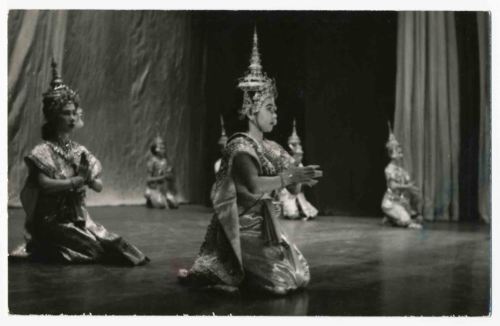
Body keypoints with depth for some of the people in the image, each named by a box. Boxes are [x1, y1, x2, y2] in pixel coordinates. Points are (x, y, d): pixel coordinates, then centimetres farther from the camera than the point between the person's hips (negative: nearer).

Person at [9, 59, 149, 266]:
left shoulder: (80, 152, 7)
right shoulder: (43, 151, -10)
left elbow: (99, 187, 3)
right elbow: (44, 184, -24)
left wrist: (88, 178, -18)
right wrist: (76, 180, -18)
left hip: (79, 219, 6)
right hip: (52, 221, -6)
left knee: (112, 243, -7)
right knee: (94, 247, -20)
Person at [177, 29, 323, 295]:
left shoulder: (270, 148, 10)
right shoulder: (240, 148, -15)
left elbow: (290, 187, 7)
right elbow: (254, 185, -31)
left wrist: (300, 177, -13)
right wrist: (291, 176, -33)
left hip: (264, 230, 8)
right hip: (241, 232, -8)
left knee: (301, 276, 7)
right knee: (281, 282, -15)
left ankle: (232, 271, 17)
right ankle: (212, 274, 1)